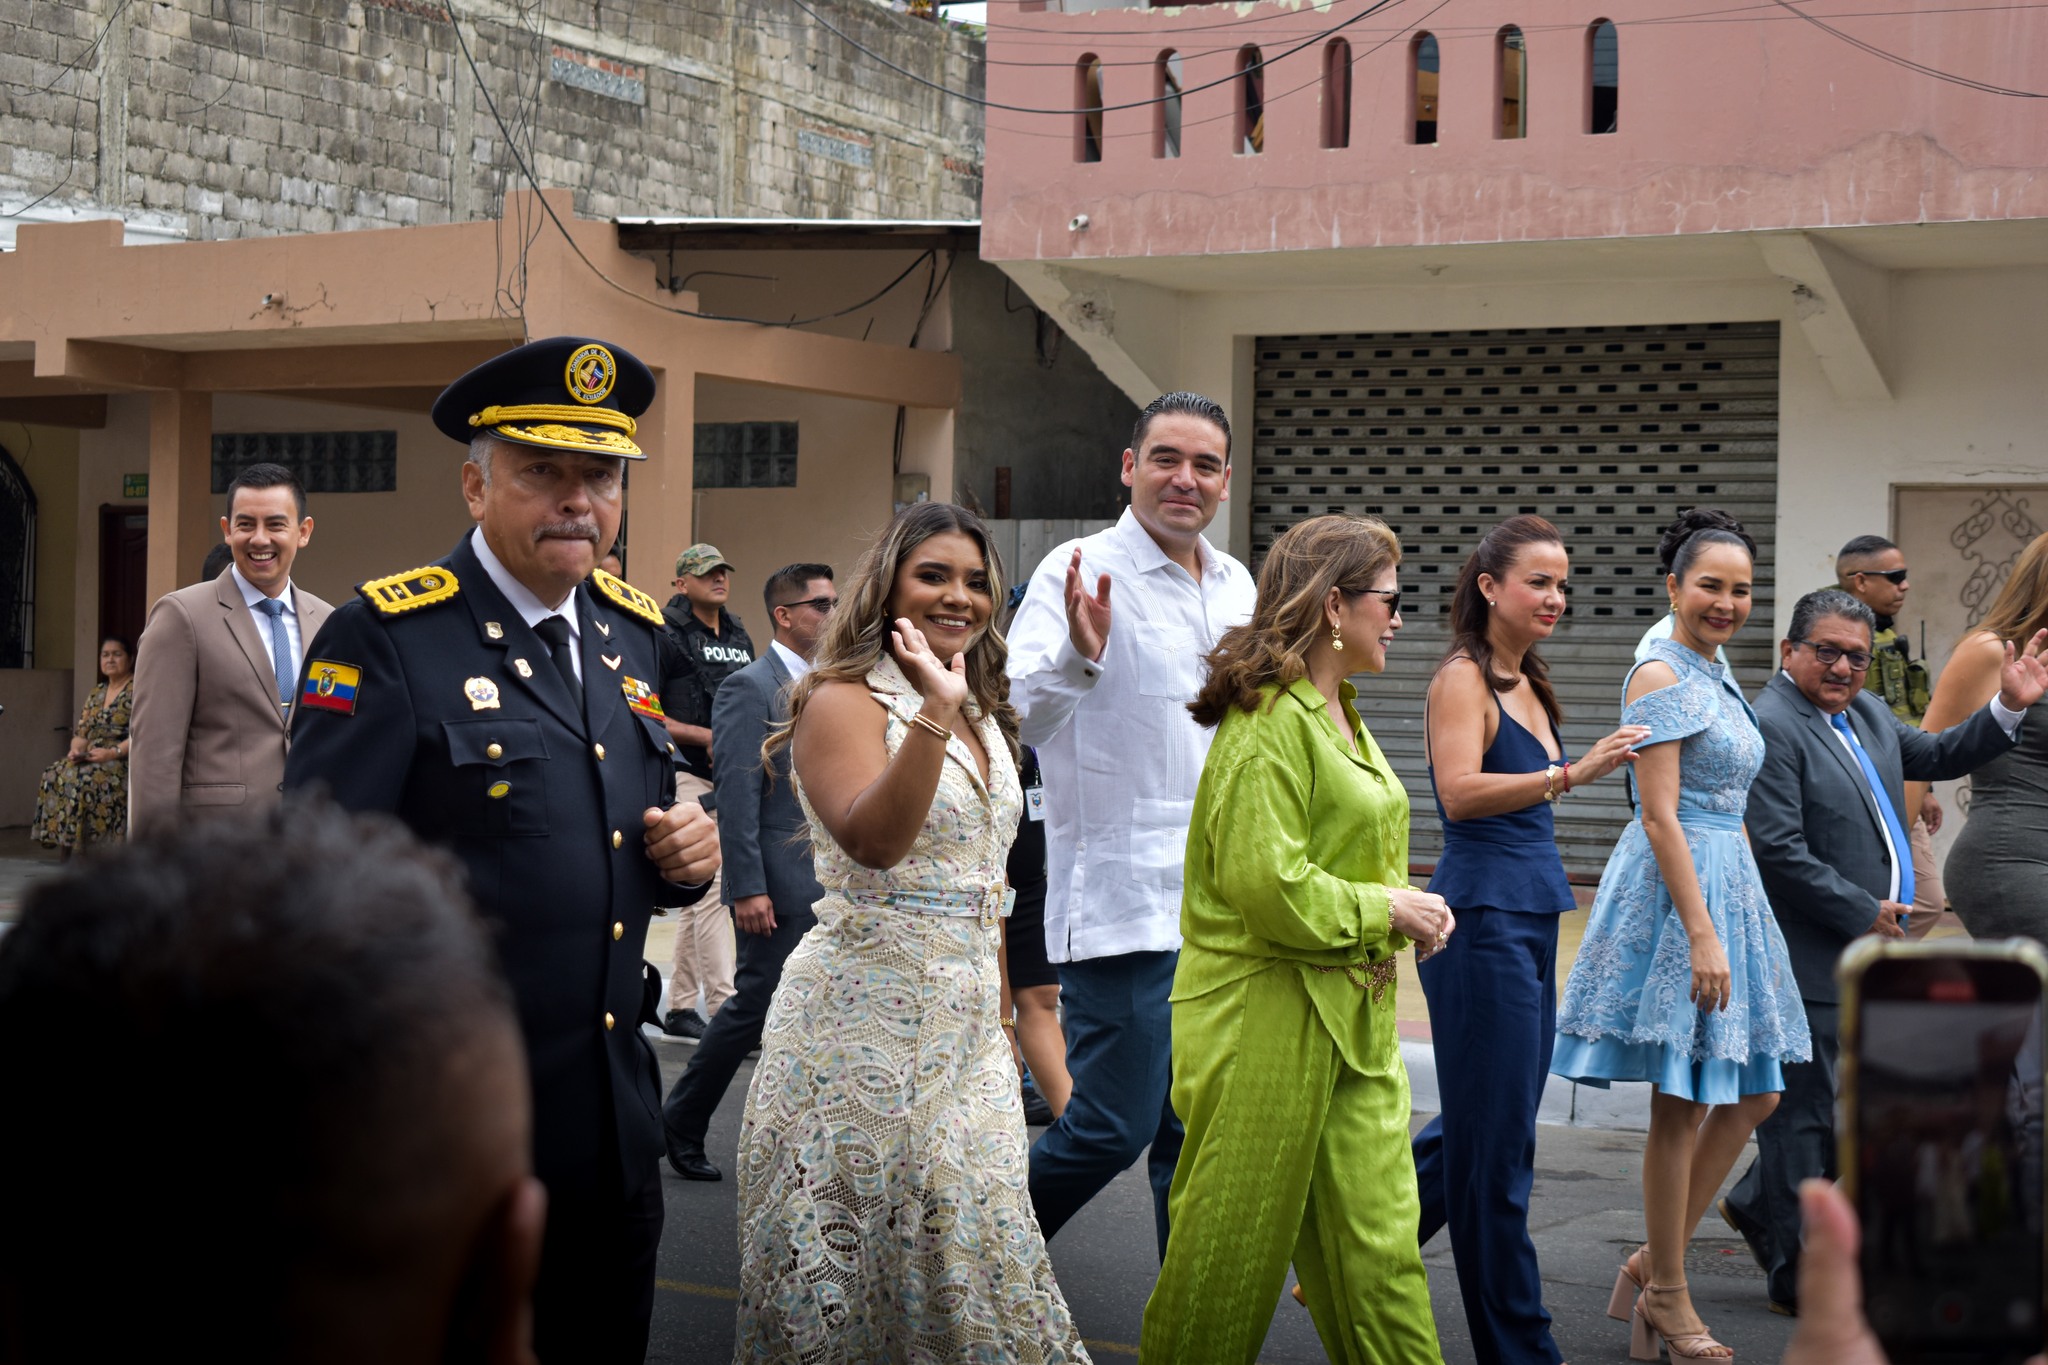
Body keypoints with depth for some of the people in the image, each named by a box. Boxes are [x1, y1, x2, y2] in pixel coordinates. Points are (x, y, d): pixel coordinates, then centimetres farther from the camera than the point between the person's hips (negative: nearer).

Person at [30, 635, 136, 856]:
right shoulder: (96, 692, 21)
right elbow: (81, 732, 19)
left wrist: (113, 752, -21)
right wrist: (75, 749, -4)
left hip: (125, 761, -7)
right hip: (90, 759, 7)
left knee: (85, 779, -33)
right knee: (54, 775, -19)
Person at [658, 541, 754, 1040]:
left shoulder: (739, 636, 16)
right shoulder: (666, 635, -7)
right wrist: (705, 736, -16)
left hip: (730, 774, 8)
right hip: (687, 773, -8)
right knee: (711, 886, -13)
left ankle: (680, 1007, 19)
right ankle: (724, 1009, -14)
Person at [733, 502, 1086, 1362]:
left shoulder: (985, 715, 15)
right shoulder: (846, 700, -10)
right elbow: (873, 841, -27)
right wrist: (936, 712, -35)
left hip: (967, 1020, 7)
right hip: (868, 1019, -7)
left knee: (968, 1241, 8)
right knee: (858, 1250, 0)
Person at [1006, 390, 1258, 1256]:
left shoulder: (1236, 585, 13)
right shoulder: (1082, 573, -9)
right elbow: (1015, 714, -20)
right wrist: (1079, 655, -37)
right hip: (1124, 901, -7)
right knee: (1112, 1129, -7)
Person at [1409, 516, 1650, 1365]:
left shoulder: (1525, 683, 17)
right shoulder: (1462, 676, -9)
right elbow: (1460, 792, -23)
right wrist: (1572, 773, -31)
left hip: (1527, 921, 9)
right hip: (1483, 920, -9)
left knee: (1485, 1131, 14)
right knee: (1495, 1144, -2)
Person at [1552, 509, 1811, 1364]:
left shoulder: (1713, 677, 16)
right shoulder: (1661, 676, -12)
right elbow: (1660, 817, -18)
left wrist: (1726, 923, 18)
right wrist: (1701, 933, -22)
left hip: (1729, 881, 10)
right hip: (1676, 890, -10)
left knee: (1754, 1095, 11)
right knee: (1684, 1103, -3)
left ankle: (1654, 1265, 19)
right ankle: (1665, 1296, 9)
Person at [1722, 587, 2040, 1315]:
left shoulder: (1867, 712, 12)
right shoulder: (1770, 727, -17)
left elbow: (1935, 756, 26)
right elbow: (1780, 852, -22)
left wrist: (2009, 707, 11)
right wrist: (1864, 914, -15)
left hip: (1864, 954, 9)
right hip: (1808, 962, -9)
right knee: (1809, 1113, 0)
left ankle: (1758, 1204, 37)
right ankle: (1801, 1277, 11)